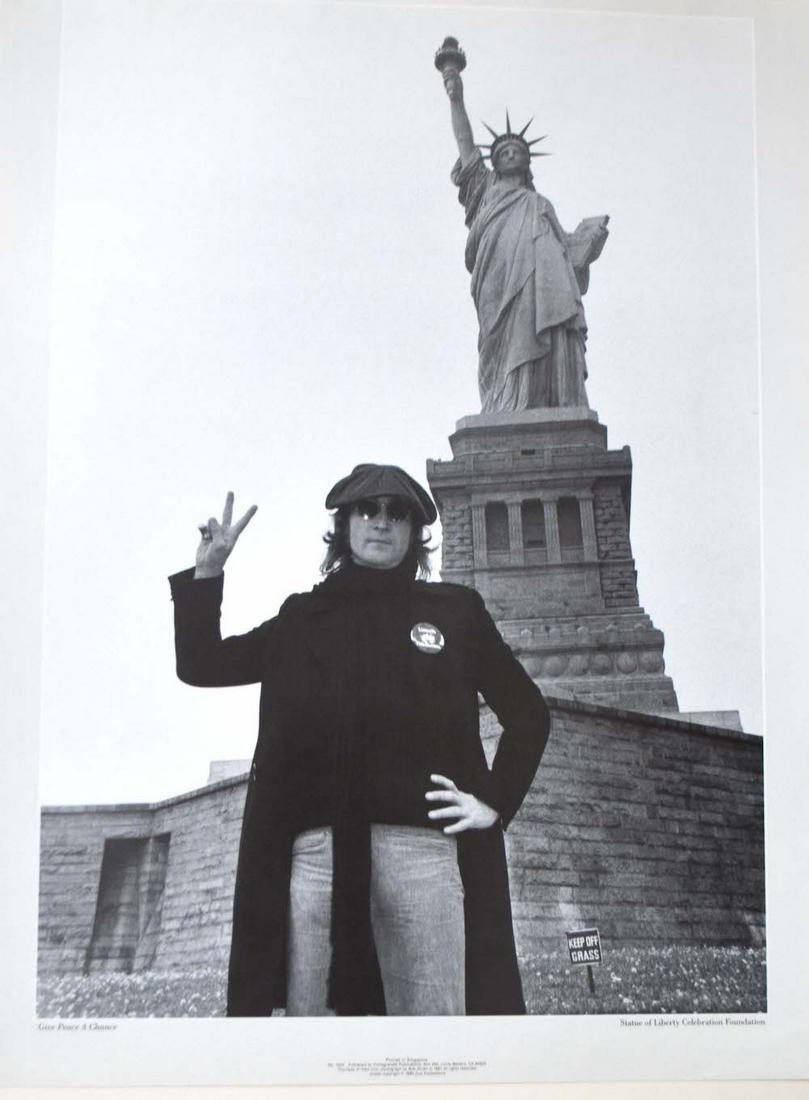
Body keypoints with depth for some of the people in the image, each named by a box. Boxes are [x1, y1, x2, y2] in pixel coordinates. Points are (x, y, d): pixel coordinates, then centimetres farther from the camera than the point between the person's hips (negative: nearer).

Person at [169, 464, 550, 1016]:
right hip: (315, 844, 2)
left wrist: (495, 802, 9)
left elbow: (528, 712, 22)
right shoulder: (303, 617, 22)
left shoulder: (455, 610, 18)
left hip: (421, 841, -1)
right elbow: (200, 665, 23)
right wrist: (208, 571, 11)